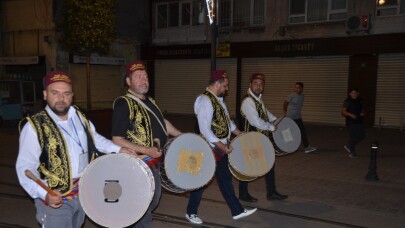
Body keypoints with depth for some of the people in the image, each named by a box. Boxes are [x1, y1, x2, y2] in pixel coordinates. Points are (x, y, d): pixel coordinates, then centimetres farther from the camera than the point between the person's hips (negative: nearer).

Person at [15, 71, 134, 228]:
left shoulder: (79, 116, 1)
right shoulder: (34, 126, -18)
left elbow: (94, 138, 17)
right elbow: (25, 167, -19)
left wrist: (118, 149, 7)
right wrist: (44, 194, -32)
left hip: (83, 193, 6)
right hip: (55, 198, -6)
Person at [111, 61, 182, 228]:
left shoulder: (150, 101, 7)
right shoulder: (124, 104, -19)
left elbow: (162, 123, 23)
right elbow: (117, 140, -23)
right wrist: (145, 150, -29)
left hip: (153, 162, 9)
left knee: (153, 200, 24)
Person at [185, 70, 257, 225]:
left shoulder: (218, 99, 10)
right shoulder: (205, 100, -20)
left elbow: (226, 120, 22)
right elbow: (204, 129, -25)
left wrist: (240, 134, 18)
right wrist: (221, 145, -25)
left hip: (221, 148, 9)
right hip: (210, 149, -9)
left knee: (226, 179, 16)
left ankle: (237, 211, 26)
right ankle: (191, 212, 22)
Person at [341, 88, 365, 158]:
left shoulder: (360, 101, 10)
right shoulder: (347, 102, -7)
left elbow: (362, 109, 24)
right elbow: (343, 111, -11)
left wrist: (362, 113, 2)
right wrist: (350, 114, -25)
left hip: (359, 121, 6)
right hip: (351, 122, -6)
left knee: (361, 135, 5)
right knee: (353, 136, -6)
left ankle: (348, 146, 21)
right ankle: (352, 152, 11)